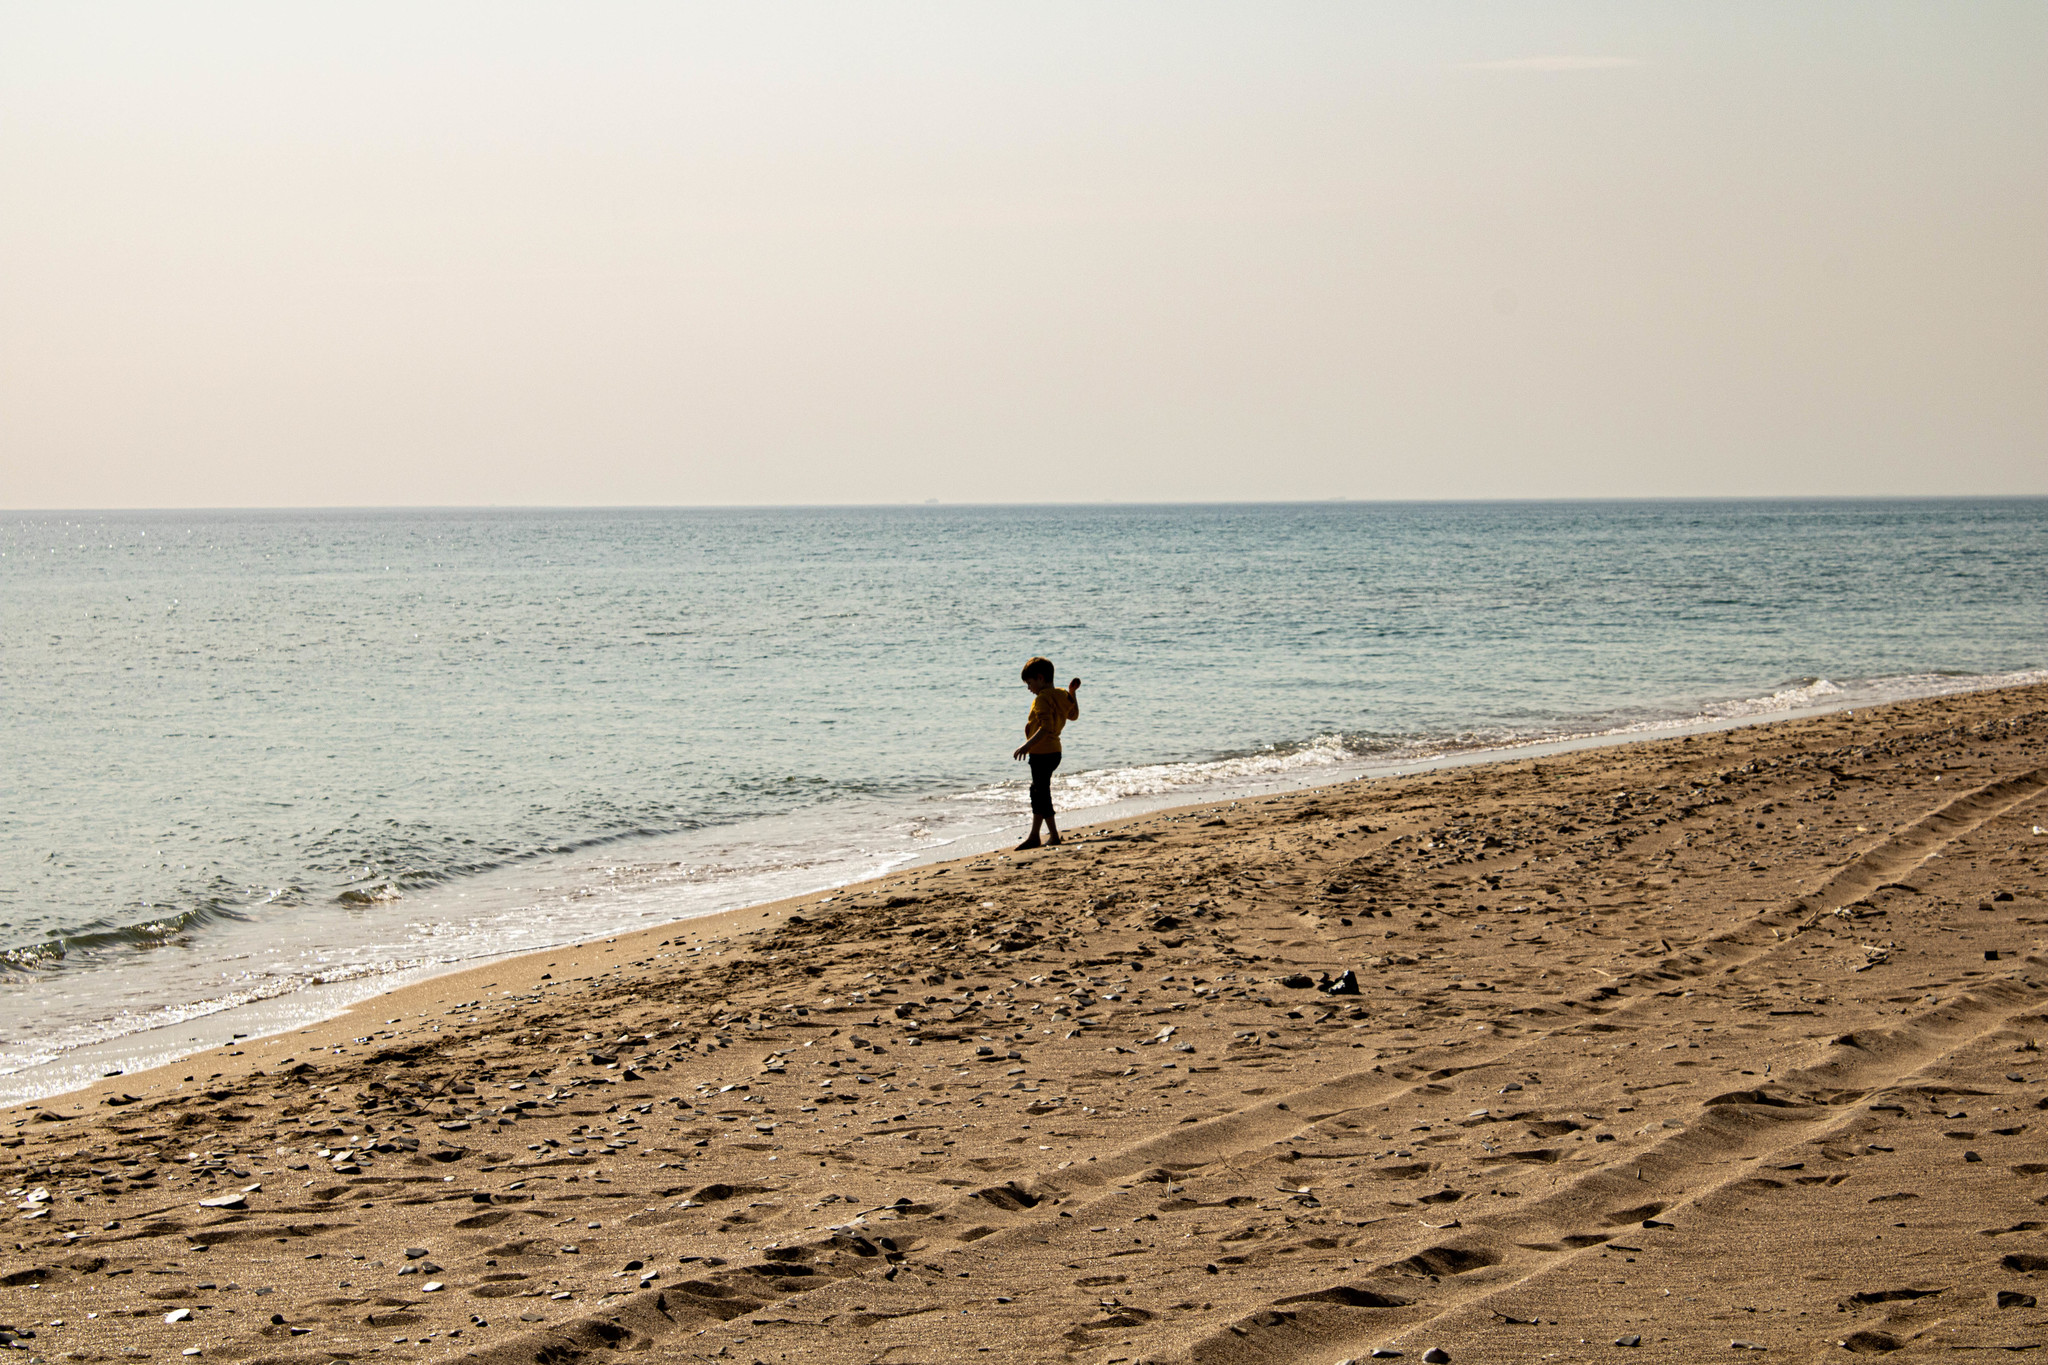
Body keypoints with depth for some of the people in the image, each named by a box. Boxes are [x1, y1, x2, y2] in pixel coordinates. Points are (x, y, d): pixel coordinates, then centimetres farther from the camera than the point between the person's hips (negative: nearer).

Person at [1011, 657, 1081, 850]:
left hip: (1042, 752, -10)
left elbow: (1046, 727, -29)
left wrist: (1027, 745, -33)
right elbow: (1074, 715, 25)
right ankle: (1034, 837, 26)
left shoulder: (1042, 699, -19)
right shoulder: (1063, 695, 8)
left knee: (1041, 793, -1)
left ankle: (1054, 835, 2)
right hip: (1054, 751, 10)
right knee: (1038, 792, 18)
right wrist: (1072, 692, 25)